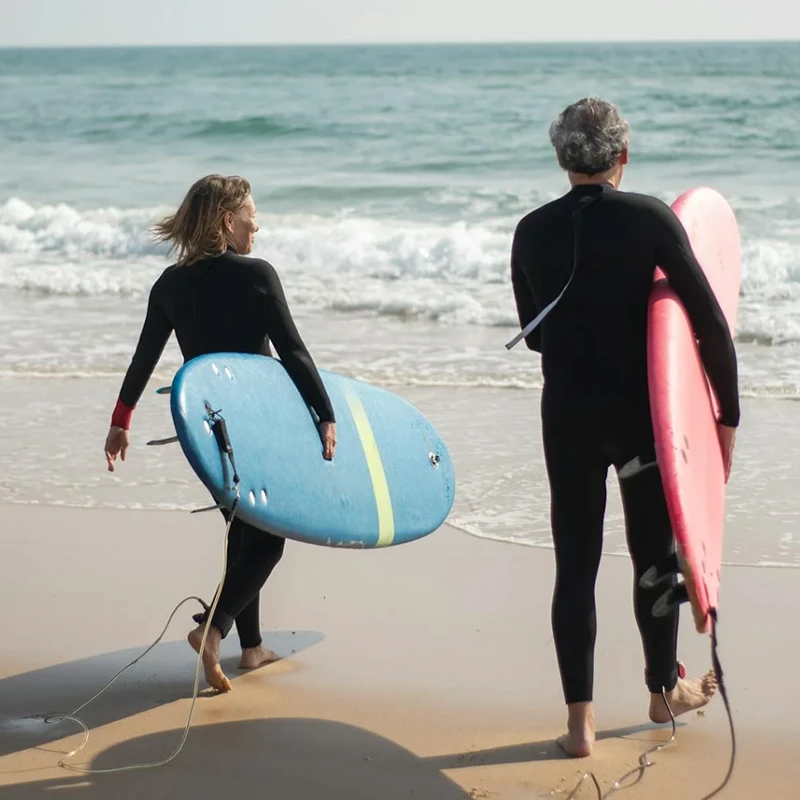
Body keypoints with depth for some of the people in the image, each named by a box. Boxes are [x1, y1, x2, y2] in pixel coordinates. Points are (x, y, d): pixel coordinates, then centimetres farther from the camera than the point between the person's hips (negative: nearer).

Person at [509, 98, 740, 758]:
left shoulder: (533, 232, -1)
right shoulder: (650, 218, -10)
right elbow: (711, 322, -12)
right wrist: (728, 414, -4)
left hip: (568, 416, 2)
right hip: (642, 412, -2)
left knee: (575, 566, 7)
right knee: (654, 555, 15)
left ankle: (580, 720, 9)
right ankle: (665, 689, 32)